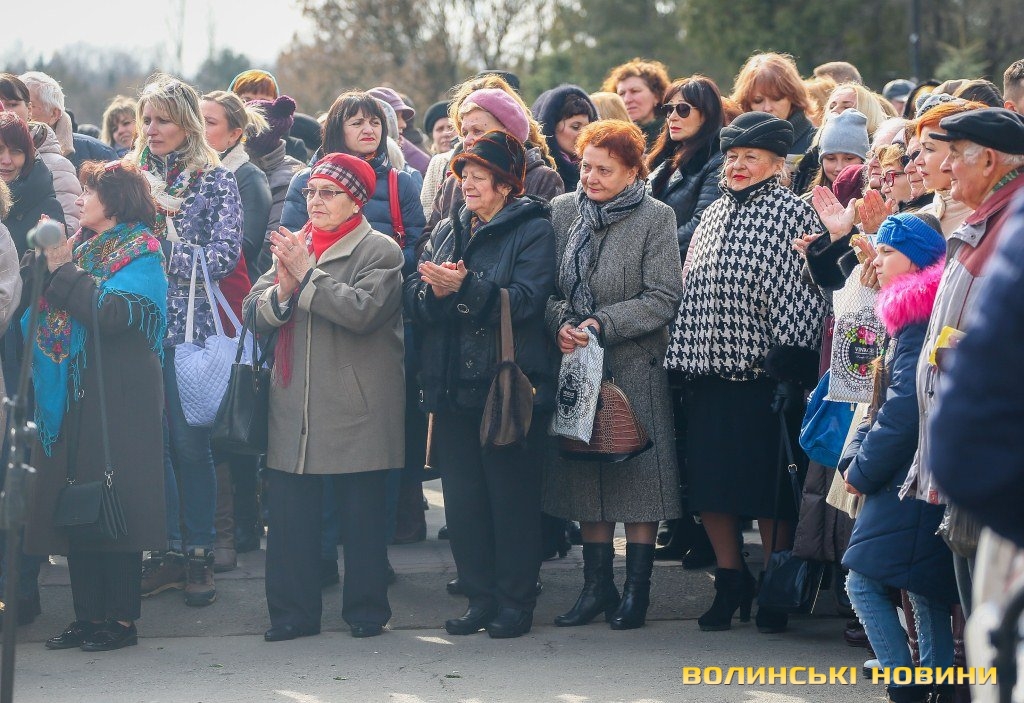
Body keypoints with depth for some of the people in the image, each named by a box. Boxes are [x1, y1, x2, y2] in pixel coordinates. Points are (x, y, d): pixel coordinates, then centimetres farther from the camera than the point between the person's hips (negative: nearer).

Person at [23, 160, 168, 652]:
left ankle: (121, 617, 1)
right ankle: (88, 615, 12)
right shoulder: (82, 246, 17)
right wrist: (44, 262, -2)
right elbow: (33, 304, 13)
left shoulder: (140, 252, -4)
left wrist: (63, 271, -14)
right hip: (71, 398, 7)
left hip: (117, 400, -7)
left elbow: (113, 313, -20)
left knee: (115, 502, -5)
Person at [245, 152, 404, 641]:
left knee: (361, 513, 4)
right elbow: (255, 312, 8)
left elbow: (362, 310, -19)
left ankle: (366, 609, 15)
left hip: (357, 408, -5)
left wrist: (307, 275, -15)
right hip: (295, 406, 5)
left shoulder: (379, 251, -3)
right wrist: (283, 289, -13)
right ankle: (292, 612, 12)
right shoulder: (291, 246, 15)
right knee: (288, 510, 3)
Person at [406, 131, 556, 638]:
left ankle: (516, 601, 6)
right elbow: (413, 300, 7)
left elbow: (526, 301, -15)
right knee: (462, 496, 6)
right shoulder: (446, 231, 17)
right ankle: (479, 597, 15)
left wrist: (466, 286, -25)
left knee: (512, 496, -2)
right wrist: (434, 290, -15)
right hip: (453, 386, 6)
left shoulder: (533, 231, -1)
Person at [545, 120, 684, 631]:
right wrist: (559, 323, -12)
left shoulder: (656, 218, -5)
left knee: (636, 479, -1)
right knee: (585, 477, 8)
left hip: (635, 367, -4)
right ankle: (597, 584, 18)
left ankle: (636, 589, 8)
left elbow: (663, 299, -11)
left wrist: (603, 324, -17)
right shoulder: (562, 212, 7)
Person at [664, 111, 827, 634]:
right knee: (709, 482, 6)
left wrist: (788, 370, -15)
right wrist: (685, 363, 12)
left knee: (768, 487, -1)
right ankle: (731, 584, 20)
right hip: (709, 374, 6)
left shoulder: (794, 214, -3)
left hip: (762, 374, -6)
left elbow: (799, 297, -9)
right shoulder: (714, 215, 17)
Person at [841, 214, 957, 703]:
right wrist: (854, 456, 8)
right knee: (924, 590, 11)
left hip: (912, 478, -10)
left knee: (863, 580, -9)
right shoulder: (909, 311, 17)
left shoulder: (920, 316, -15)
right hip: (910, 476, 10)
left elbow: (906, 405, -21)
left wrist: (864, 469, -12)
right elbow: (884, 401, 20)